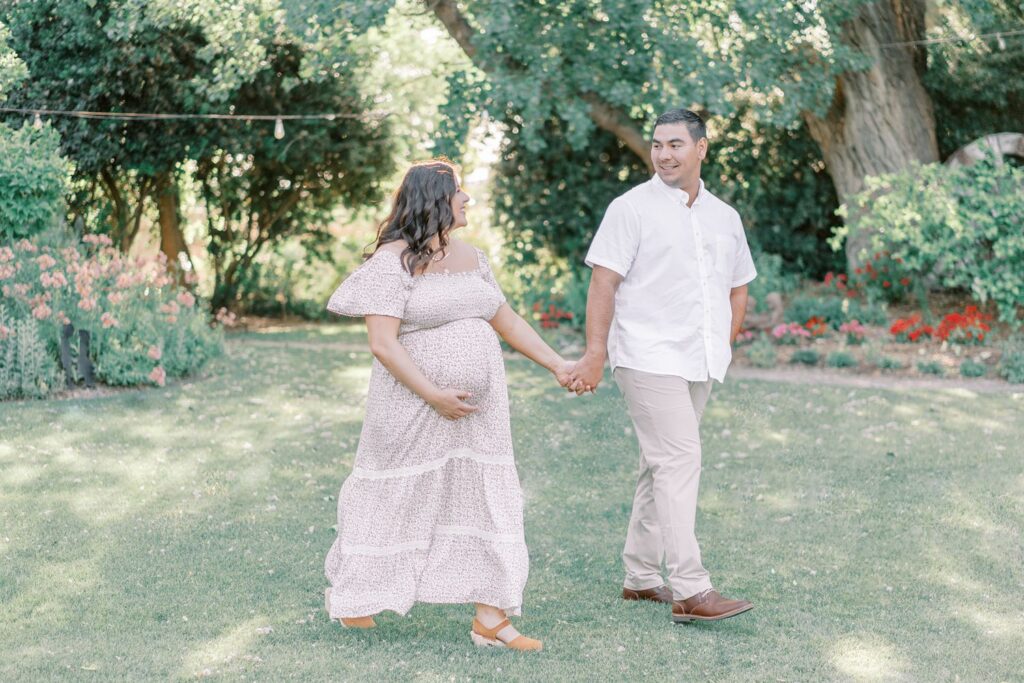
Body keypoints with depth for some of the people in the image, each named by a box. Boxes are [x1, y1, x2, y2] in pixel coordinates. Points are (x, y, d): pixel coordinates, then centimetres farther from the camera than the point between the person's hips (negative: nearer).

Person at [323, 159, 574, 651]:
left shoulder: (471, 258, 9)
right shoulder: (395, 260, -13)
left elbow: (507, 321, 17)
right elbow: (383, 343, -19)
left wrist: (557, 365, 11)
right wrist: (433, 395, -22)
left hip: (478, 410, 6)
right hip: (414, 411, -6)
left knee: (488, 502, 0)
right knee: (395, 501, 7)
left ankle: (490, 620, 3)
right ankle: (349, 595, 29)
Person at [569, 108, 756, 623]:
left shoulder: (724, 217, 13)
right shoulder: (632, 209, -5)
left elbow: (738, 288, 24)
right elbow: (603, 284, -9)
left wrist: (723, 345, 13)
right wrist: (595, 353, -16)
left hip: (698, 365, 7)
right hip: (649, 360, -7)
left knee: (661, 466, 13)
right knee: (679, 462, -14)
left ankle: (641, 576, 23)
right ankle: (690, 590, -15)